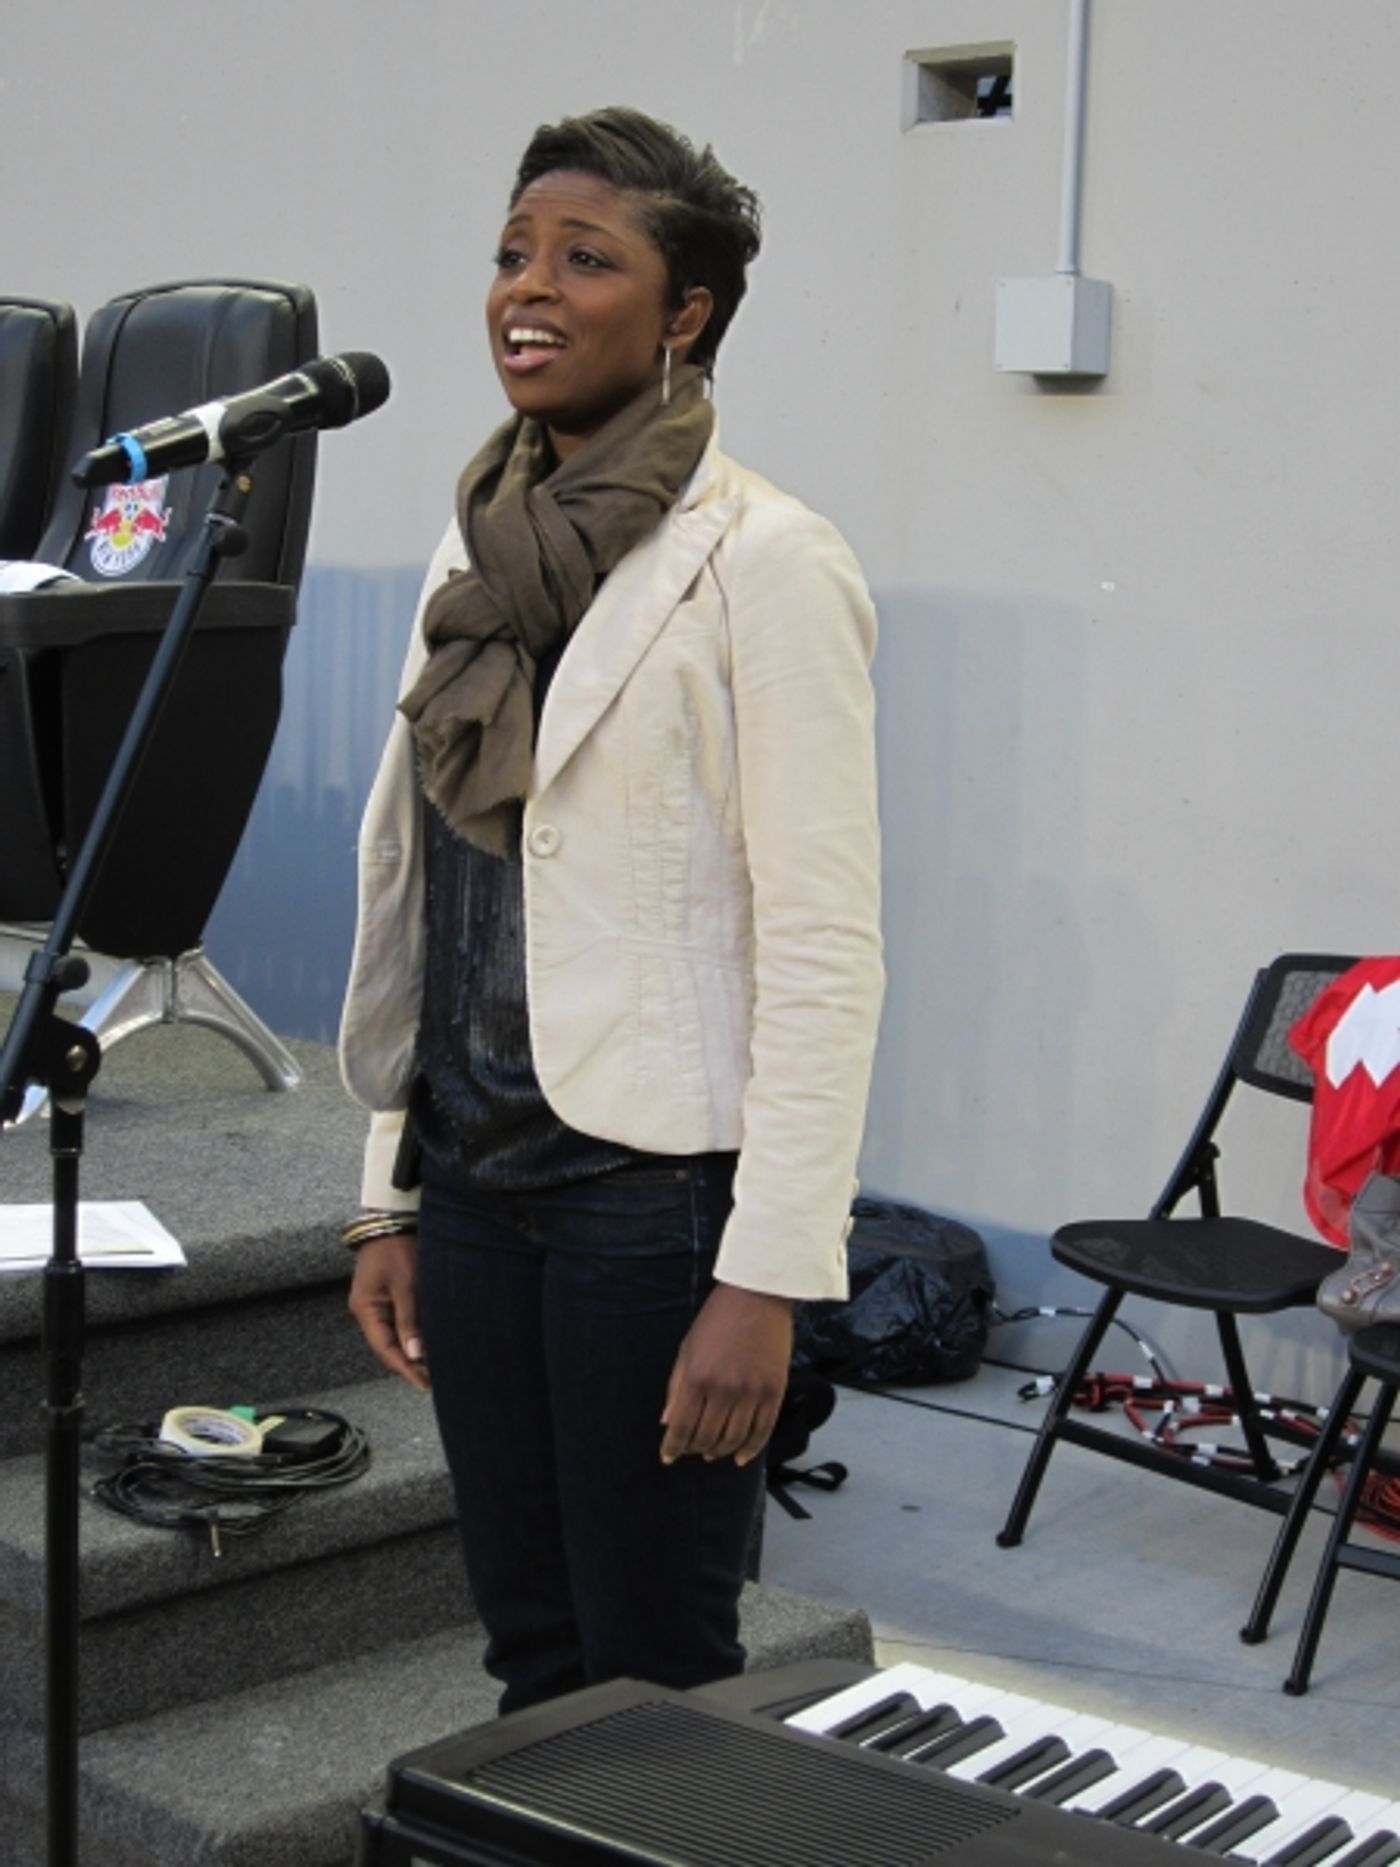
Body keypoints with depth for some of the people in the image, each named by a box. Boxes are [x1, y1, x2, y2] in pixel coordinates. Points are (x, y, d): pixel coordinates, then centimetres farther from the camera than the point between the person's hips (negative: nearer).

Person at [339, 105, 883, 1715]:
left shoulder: (765, 562, -10)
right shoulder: (480, 552, 11)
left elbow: (822, 944, -14)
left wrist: (769, 1278, -18)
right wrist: (388, 1193, 13)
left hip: (654, 1183, -6)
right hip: (472, 1174, 7)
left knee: (655, 1676, 4)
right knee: (532, 1656, 16)